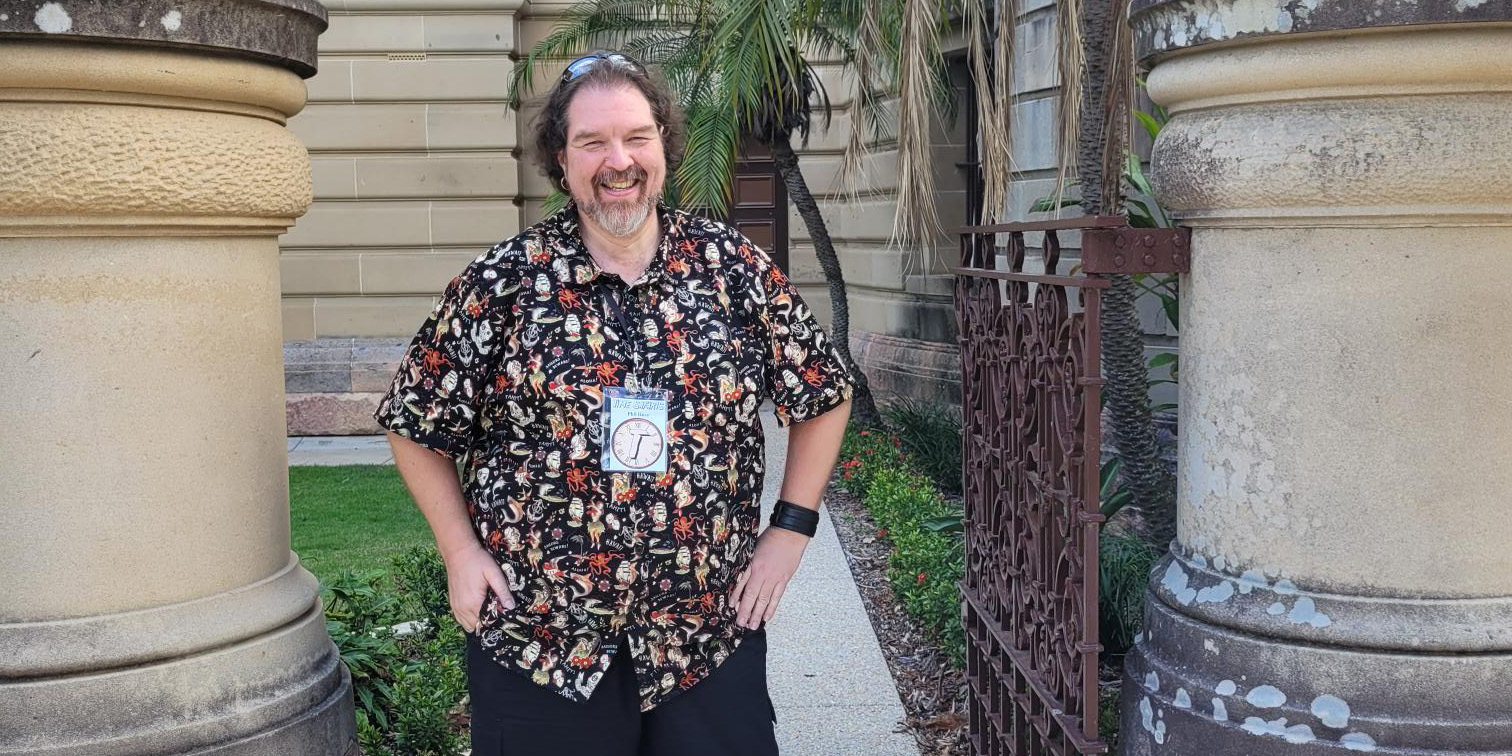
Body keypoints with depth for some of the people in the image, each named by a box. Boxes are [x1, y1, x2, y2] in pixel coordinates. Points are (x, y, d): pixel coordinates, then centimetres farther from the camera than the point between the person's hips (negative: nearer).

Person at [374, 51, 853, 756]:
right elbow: (417, 422, 4)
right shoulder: (503, 281, -4)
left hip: (713, 631, 1)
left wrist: (790, 530, 2)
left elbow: (823, 394, 8)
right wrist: (460, 550, -2)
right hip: (536, 640, -1)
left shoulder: (733, 267, -1)